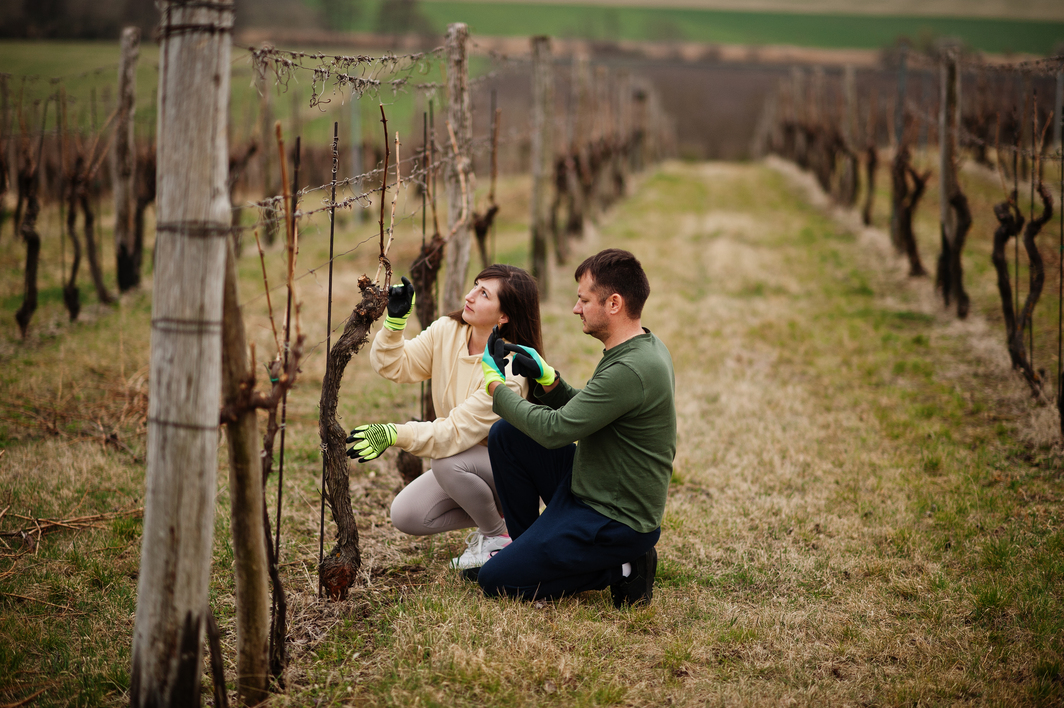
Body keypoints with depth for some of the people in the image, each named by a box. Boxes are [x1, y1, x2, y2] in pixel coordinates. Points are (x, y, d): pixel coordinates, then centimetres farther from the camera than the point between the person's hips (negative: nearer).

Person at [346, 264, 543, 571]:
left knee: (449, 462, -35)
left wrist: (394, 434, -44)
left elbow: (457, 432, -34)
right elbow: (394, 366, -11)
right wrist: (395, 321, -27)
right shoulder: (447, 332, -8)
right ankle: (488, 516, 11)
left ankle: (498, 536, -10)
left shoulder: (509, 370, -29)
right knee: (405, 516, -9)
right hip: (463, 458, 7)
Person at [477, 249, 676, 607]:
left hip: (615, 522, -10)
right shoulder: (644, 347, 6)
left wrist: (495, 384, -11)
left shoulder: (631, 370, -27)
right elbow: (580, 413, 17)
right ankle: (527, 546, 19)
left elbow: (554, 430, -25)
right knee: (505, 435, 9)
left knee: (494, 581, -8)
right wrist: (545, 377, 1)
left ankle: (620, 569, -2)